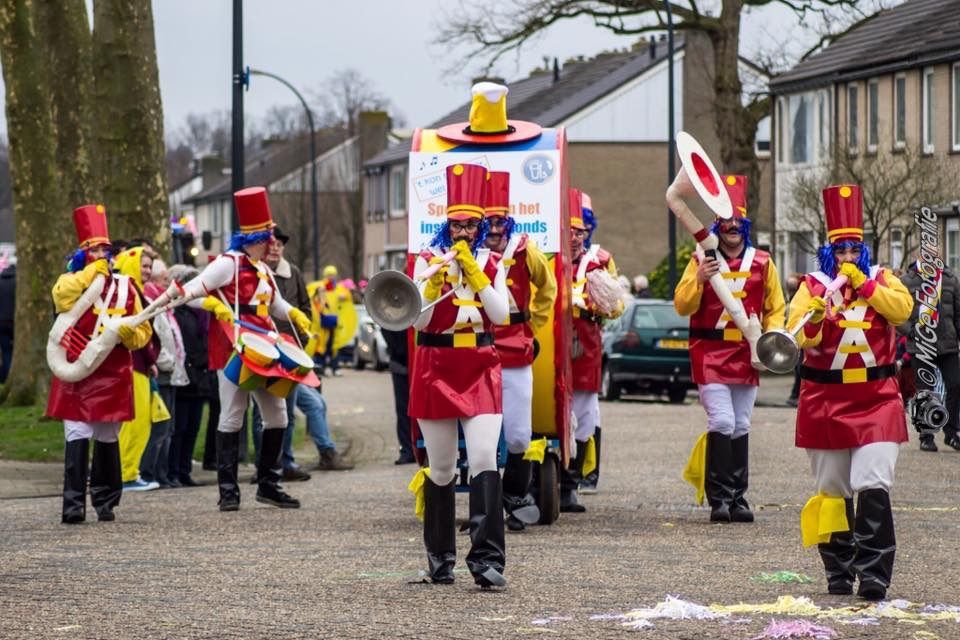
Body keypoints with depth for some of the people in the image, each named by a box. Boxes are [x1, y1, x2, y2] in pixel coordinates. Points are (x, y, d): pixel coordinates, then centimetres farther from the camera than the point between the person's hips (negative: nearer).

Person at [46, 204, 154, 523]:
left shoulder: (125, 286, 10)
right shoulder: (71, 282, 3)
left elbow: (143, 332, 11)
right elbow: (62, 296, -23)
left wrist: (129, 333, -12)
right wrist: (91, 272, -16)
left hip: (113, 376, 3)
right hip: (77, 374, -3)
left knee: (108, 438, 7)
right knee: (77, 437, -11)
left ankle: (105, 502, 17)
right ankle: (74, 505, -14)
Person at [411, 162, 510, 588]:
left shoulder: (492, 264, 6)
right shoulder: (428, 261, 1)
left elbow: (501, 315, -7)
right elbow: (419, 320, -5)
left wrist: (473, 272, -13)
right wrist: (434, 282, -21)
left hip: (481, 369, 1)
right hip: (437, 369, 0)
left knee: (485, 460, -14)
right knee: (441, 469, 6)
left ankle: (486, 557, -17)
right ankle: (440, 557, 18)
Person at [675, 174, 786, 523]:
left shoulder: (762, 262, 8)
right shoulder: (702, 260, 1)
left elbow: (775, 309, 14)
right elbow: (683, 306, -1)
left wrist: (772, 335, -5)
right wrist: (699, 280, -19)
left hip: (747, 354, 3)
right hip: (711, 353, -3)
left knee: (741, 426, 9)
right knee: (722, 421, -14)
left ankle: (738, 498, 15)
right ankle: (719, 498, -11)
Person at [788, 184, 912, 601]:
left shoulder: (881, 280, 7)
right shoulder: (813, 285, 3)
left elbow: (902, 309, -12)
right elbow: (797, 334, -10)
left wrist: (863, 284, -15)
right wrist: (812, 322, -31)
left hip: (876, 398, -1)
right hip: (826, 401, 1)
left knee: (874, 487, -13)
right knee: (833, 489, 8)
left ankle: (874, 574, -13)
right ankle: (839, 571, 19)